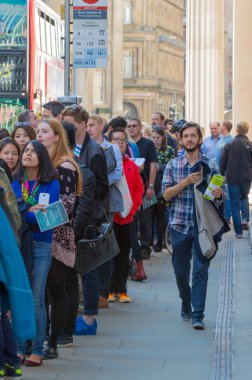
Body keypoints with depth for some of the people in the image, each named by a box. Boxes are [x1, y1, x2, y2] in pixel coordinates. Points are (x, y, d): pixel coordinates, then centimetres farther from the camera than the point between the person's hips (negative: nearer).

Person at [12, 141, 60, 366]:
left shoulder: (51, 184, -1)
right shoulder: (15, 183, 6)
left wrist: (22, 215, -20)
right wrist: (32, 212, -22)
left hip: (41, 246, -3)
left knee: (36, 300, -1)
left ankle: (37, 351, 6)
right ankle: (20, 348, 13)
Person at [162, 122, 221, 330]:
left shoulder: (210, 165, 3)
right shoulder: (173, 165, 5)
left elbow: (220, 192, 8)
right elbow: (166, 194, -2)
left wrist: (218, 194, -16)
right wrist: (186, 182, -16)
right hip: (179, 225, 1)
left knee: (201, 269, -8)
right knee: (180, 271, 11)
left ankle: (198, 315, -8)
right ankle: (186, 304, 35)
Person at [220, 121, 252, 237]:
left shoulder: (229, 145, -5)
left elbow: (222, 163, -2)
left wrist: (222, 175, 13)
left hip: (232, 178, -1)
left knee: (235, 204, 7)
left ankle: (239, 231, 3)